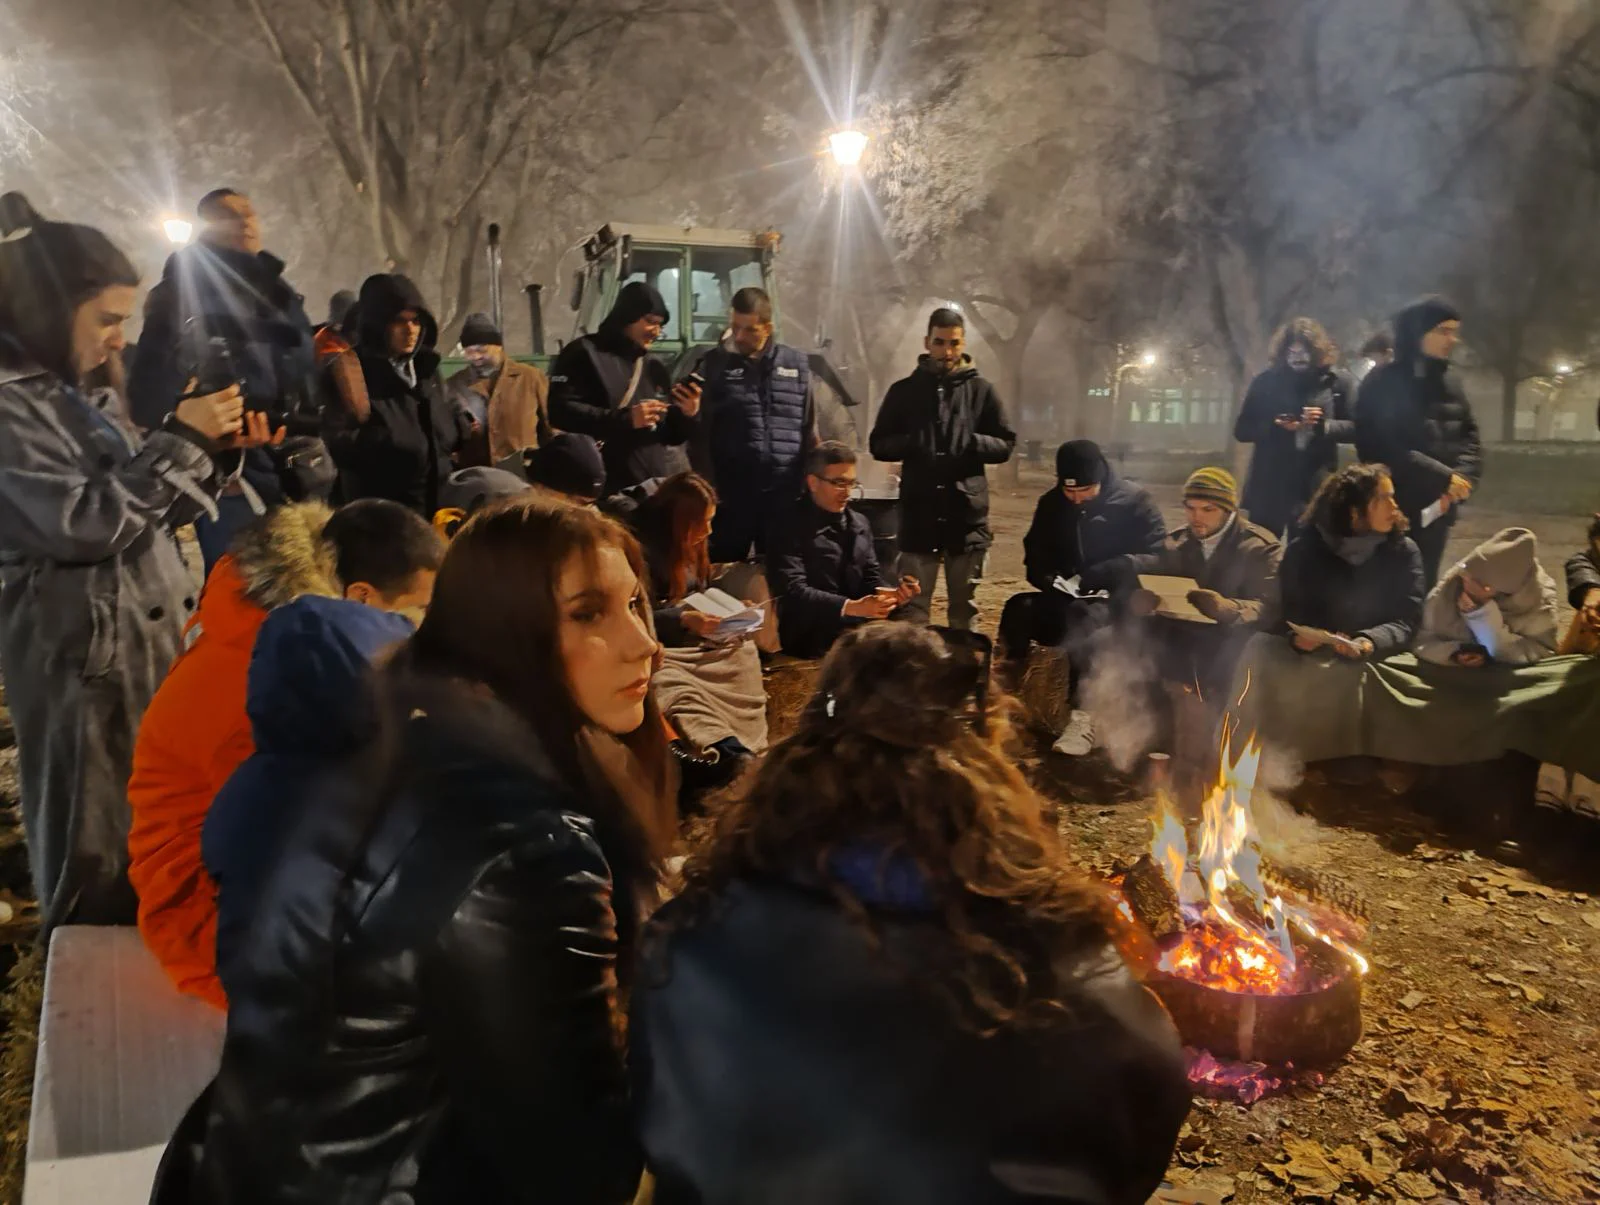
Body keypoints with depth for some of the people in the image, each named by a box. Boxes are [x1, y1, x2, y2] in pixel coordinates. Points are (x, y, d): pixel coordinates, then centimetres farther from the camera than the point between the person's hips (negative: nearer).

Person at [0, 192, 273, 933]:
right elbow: (86, 523, -23)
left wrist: (216, 450, 2)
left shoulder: (85, 398, 14)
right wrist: (182, 440, -17)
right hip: (88, 663, -9)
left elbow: (151, 510, 17)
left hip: (153, 647, 9)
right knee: (99, 860, 2)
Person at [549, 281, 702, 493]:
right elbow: (560, 410, -13)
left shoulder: (655, 368, 20)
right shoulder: (584, 353, 1)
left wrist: (688, 415, -3)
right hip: (612, 489, -6)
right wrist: (625, 419, -18)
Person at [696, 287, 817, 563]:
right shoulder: (715, 363, 2)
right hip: (731, 493, -1)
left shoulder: (797, 364, 7)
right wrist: (708, 488, -7)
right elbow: (700, 432, 0)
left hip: (785, 494, 2)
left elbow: (809, 431, 11)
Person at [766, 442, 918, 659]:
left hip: (857, 625, 7)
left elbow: (872, 581, 15)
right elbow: (793, 590, -19)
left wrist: (896, 594, -10)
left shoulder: (860, 523, 16)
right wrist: (851, 607, -31)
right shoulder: (789, 527, -7)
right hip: (810, 635, -7)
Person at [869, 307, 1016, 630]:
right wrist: (910, 443, -12)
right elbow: (878, 444, 8)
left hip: (967, 512, 0)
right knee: (914, 606, 3)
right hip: (918, 512, 0)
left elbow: (1005, 445, 6)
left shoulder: (981, 390, 5)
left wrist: (972, 443, -14)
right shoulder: (904, 390, 5)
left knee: (964, 607, 11)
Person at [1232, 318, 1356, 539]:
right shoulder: (1266, 381, 5)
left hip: (1315, 487, -1)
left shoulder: (1337, 380, 1)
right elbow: (1242, 430, 4)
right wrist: (1275, 427, -14)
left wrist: (1324, 425, -19)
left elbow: (1356, 428, 0)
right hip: (1268, 485, 1)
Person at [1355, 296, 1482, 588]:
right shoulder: (1383, 383, -7)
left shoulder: (1450, 383, 11)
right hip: (1391, 507, -6)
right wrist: (1444, 477, -18)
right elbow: (1382, 449, -16)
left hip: (1438, 507, 6)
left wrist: (1461, 479, -11)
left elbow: (1470, 438, 10)